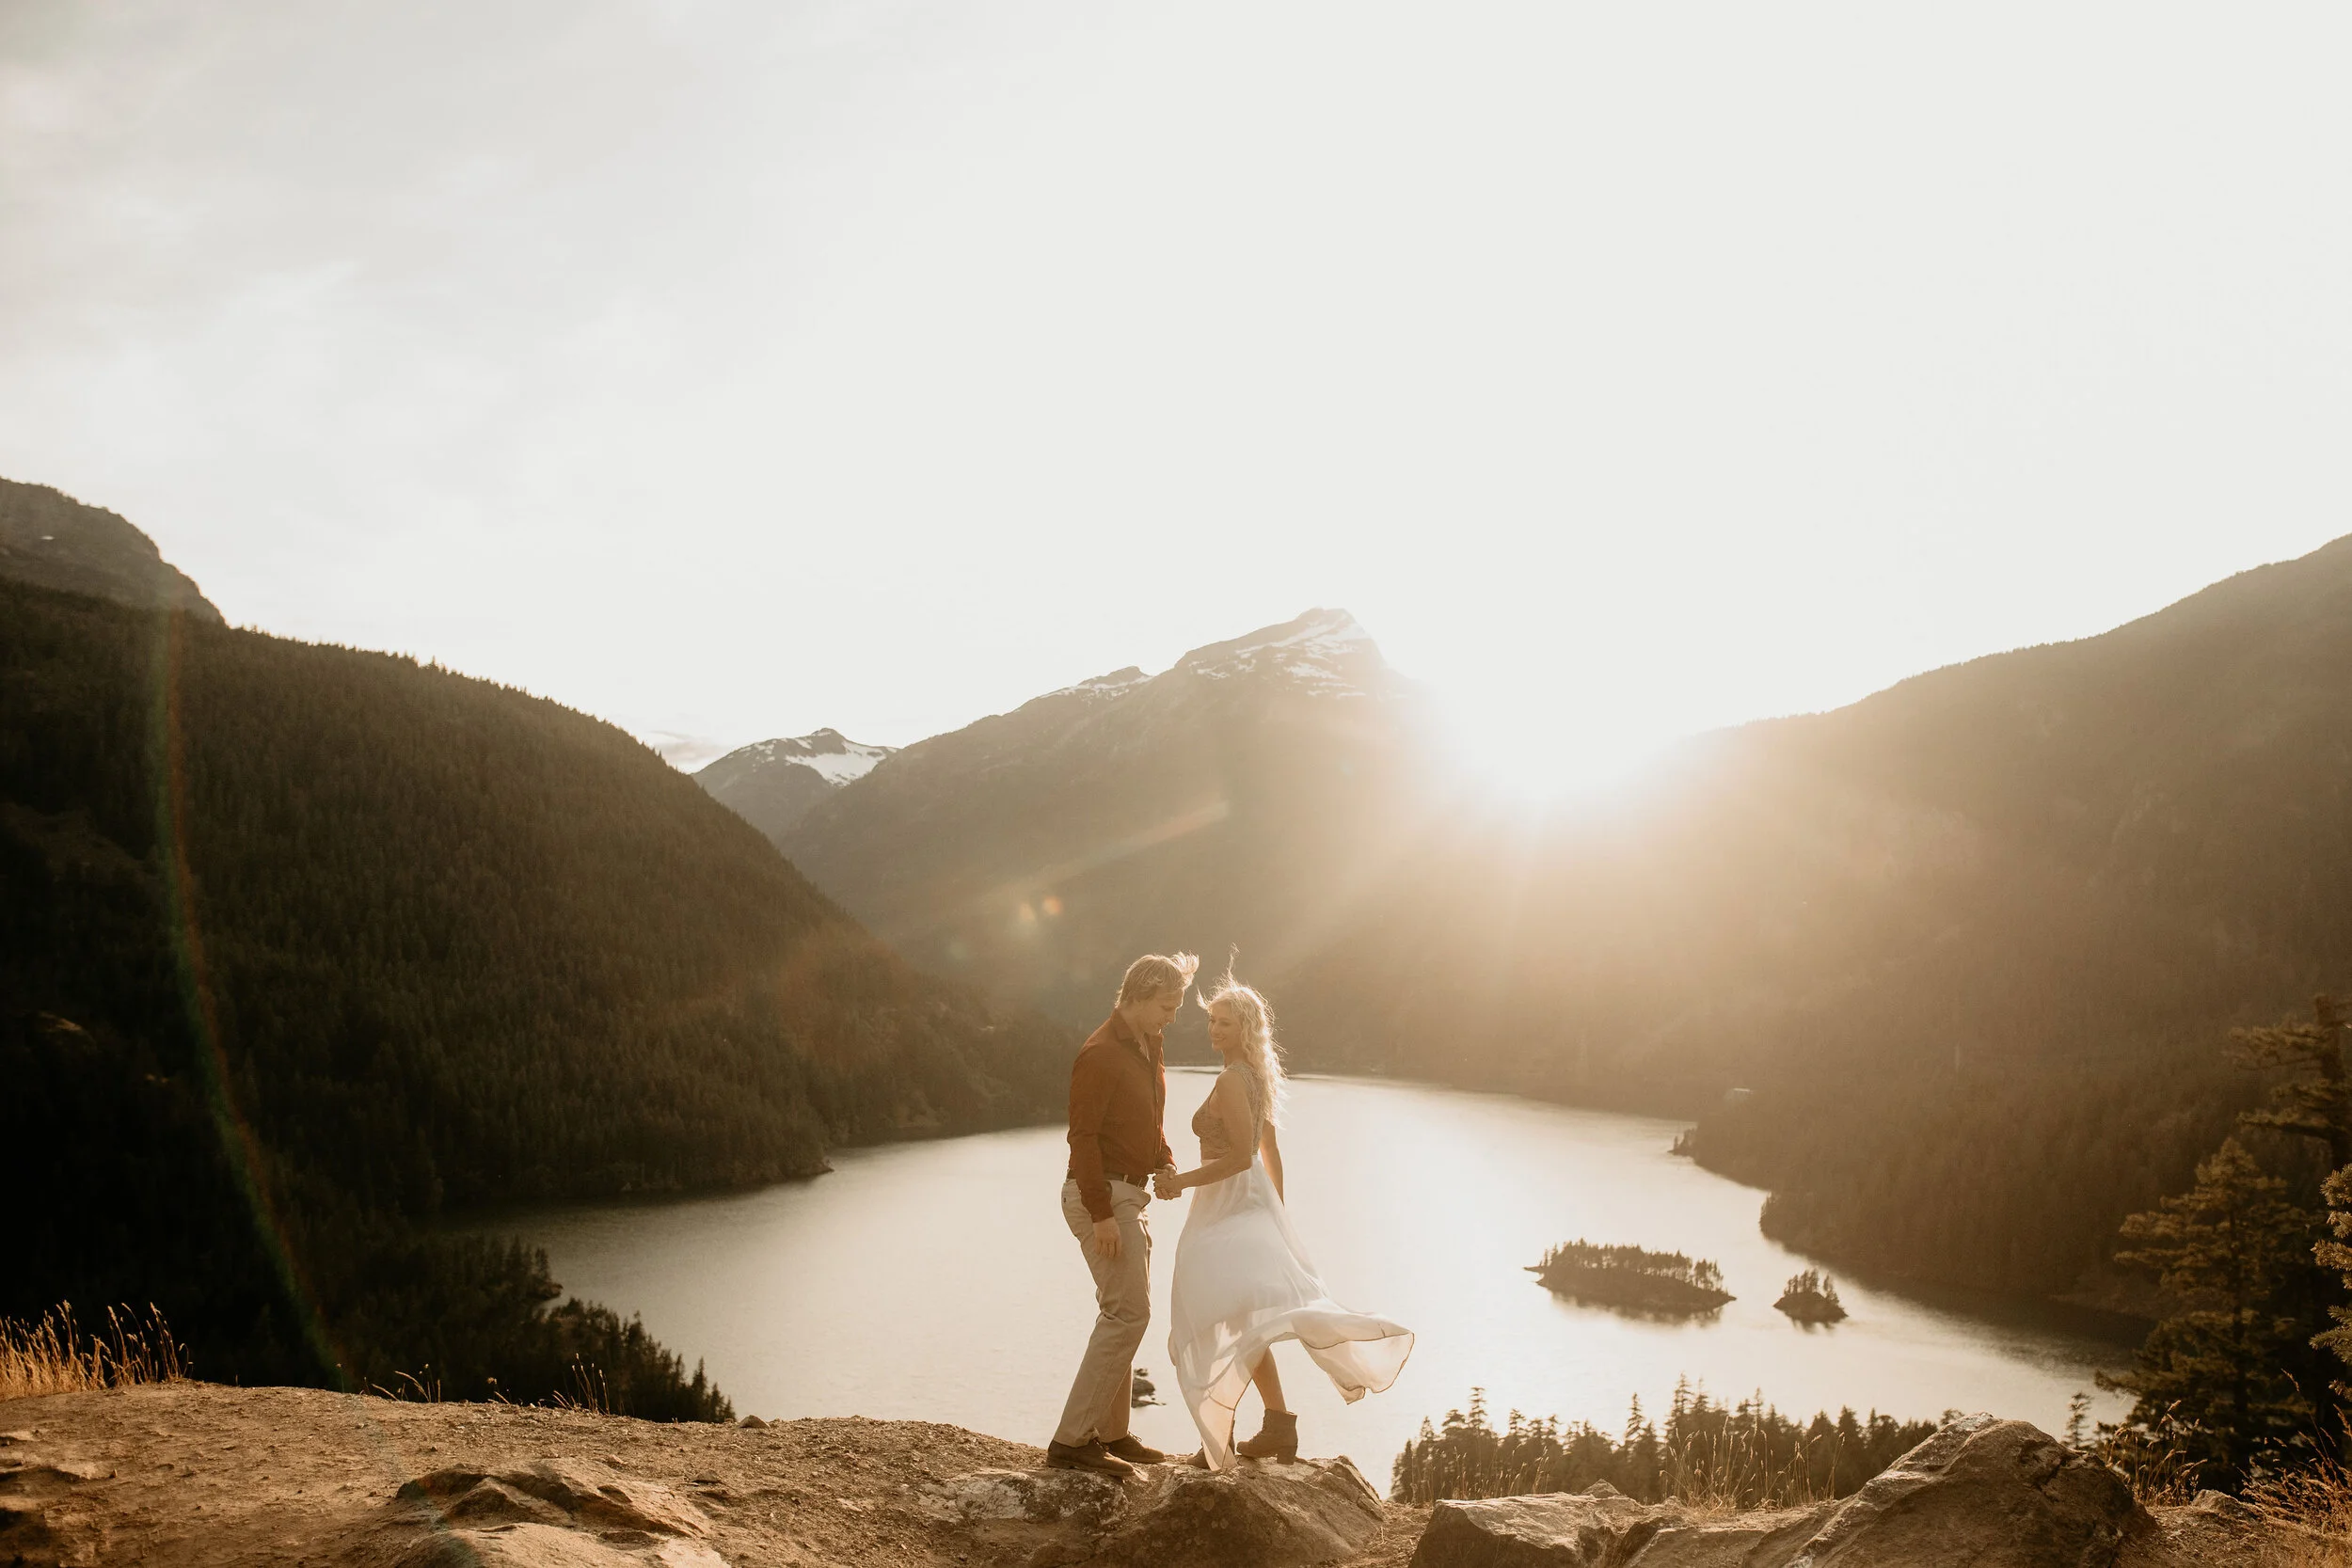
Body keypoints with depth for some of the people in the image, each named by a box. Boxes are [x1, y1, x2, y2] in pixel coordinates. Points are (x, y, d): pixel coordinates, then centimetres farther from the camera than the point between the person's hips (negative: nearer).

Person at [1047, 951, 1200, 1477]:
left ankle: (1111, 1434, 22)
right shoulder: (1101, 1053, -16)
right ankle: (1071, 1441, -10)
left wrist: (1164, 1163, 6)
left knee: (1124, 1314, 13)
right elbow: (1083, 1135, -20)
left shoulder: (1146, 1049, 14)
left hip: (1129, 1196, 10)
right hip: (1102, 1196, -10)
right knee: (1128, 1313, -13)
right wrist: (1101, 1213, -23)